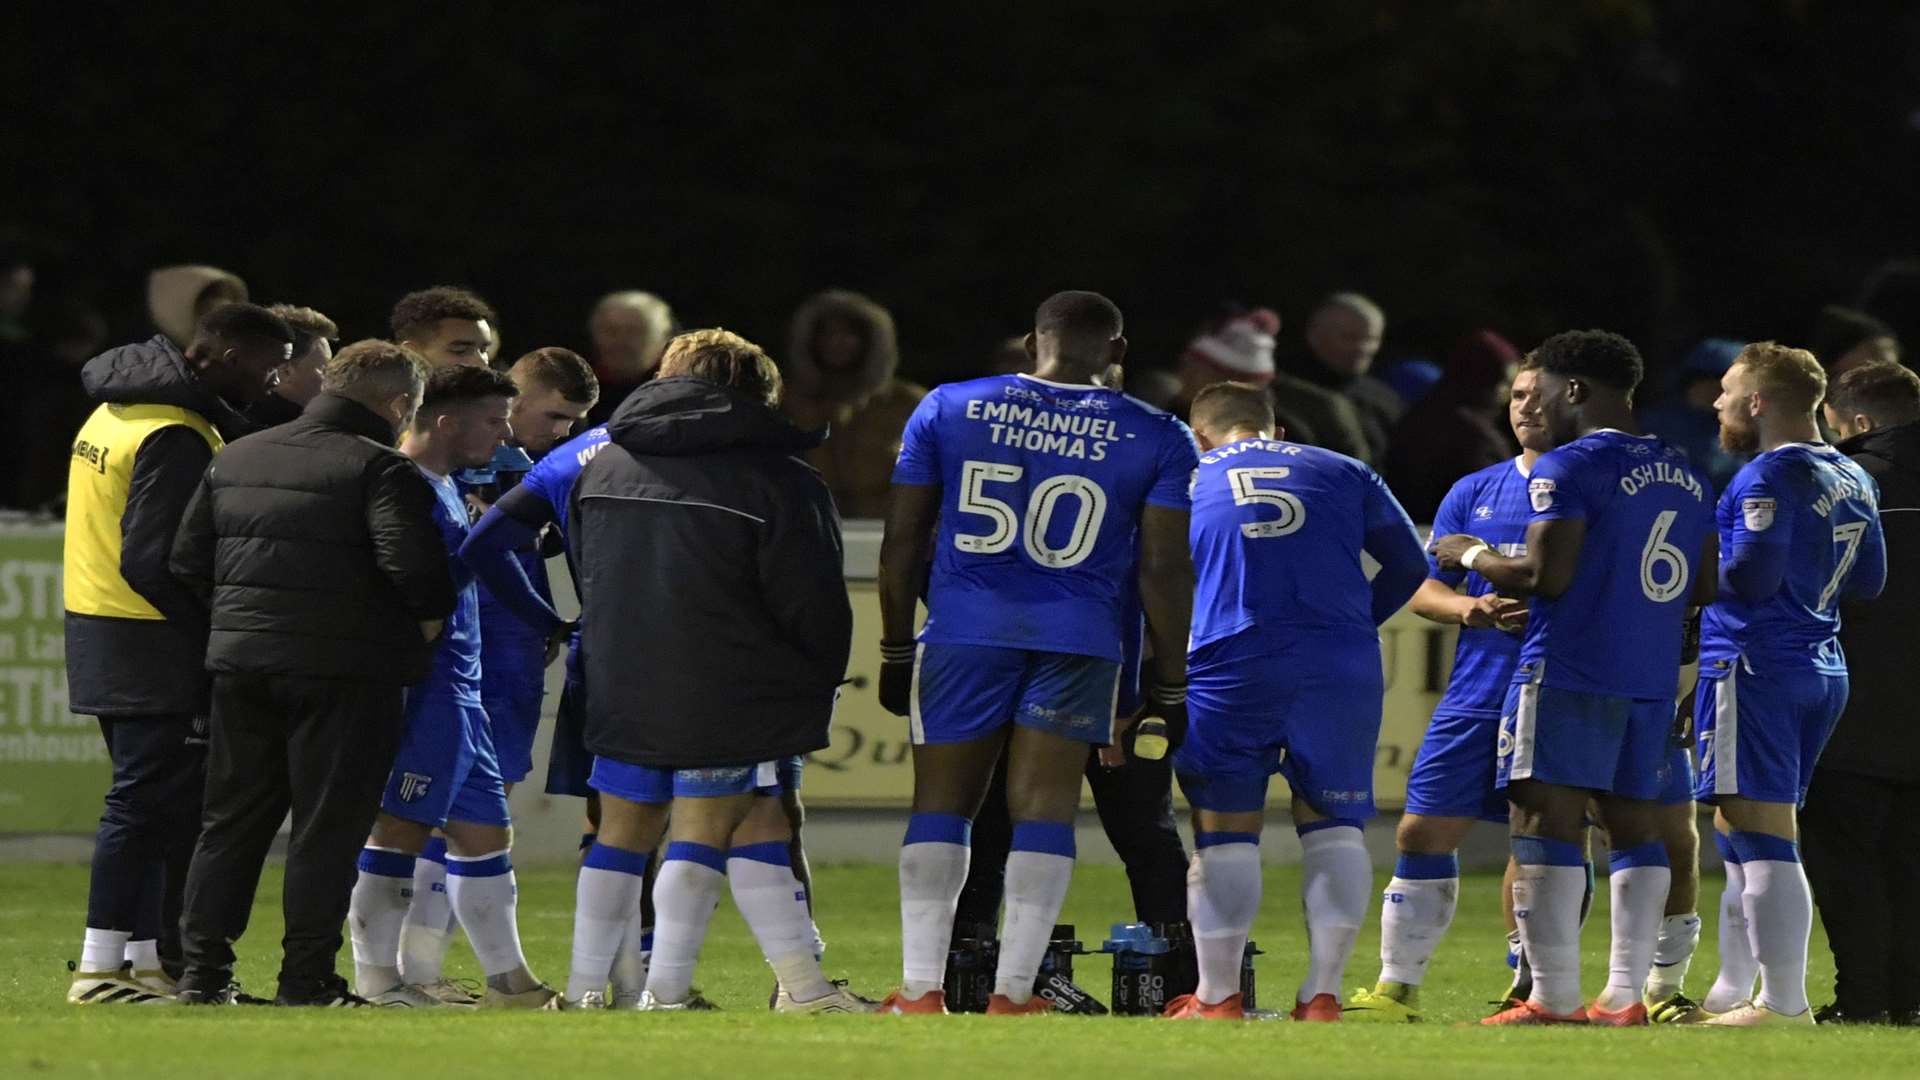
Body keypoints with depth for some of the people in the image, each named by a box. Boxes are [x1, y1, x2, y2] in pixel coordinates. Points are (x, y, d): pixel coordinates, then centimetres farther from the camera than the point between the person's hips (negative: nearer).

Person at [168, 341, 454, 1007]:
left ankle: (203, 970, 12)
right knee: (327, 826, 1)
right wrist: (430, 618, -1)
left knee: (232, 823, 12)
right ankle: (306, 976, -1)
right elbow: (414, 569, -21)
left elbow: (188, 563, 13)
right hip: (343, 670, -6)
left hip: (240, 661, 6)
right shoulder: (381, 470, -11)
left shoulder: (235, 459, 12)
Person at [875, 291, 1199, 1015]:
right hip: (1075, 641, -1)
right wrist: (1173, 688, 7)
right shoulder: (1154, 438, 3)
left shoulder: (948, 410, 7)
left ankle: (921, 988, 2)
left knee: (940, 806, 7)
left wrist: (896, 650, 18)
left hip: (963, 631, 1)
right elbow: (1164, 569, 1)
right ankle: (1013, 991, -2)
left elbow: (903, 540, 9)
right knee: (1043, 811, 2)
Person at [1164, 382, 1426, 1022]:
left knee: (1225, 833, 6)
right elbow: (1408, 565, 19)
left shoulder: (1187, 481, 16)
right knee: (1333, 826, 8)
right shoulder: (1342, 473, 18)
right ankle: (1321, 997, 3)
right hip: (1342, 668, 1)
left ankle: (1217, 997, 7)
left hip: (1229, 668, -1)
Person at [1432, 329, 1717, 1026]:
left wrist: (1472, 556, 0)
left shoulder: (1570, 467, -9)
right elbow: (1704, 589, 18)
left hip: (1570, 673, -8)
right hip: (1652, 677, 8)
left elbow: (1545, 575, -16)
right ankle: (1624, 996, 7)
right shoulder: (1683, 475, 15)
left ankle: (1554, 1000, -12)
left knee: (1546, 822, -7)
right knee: (1636, 827, 10)